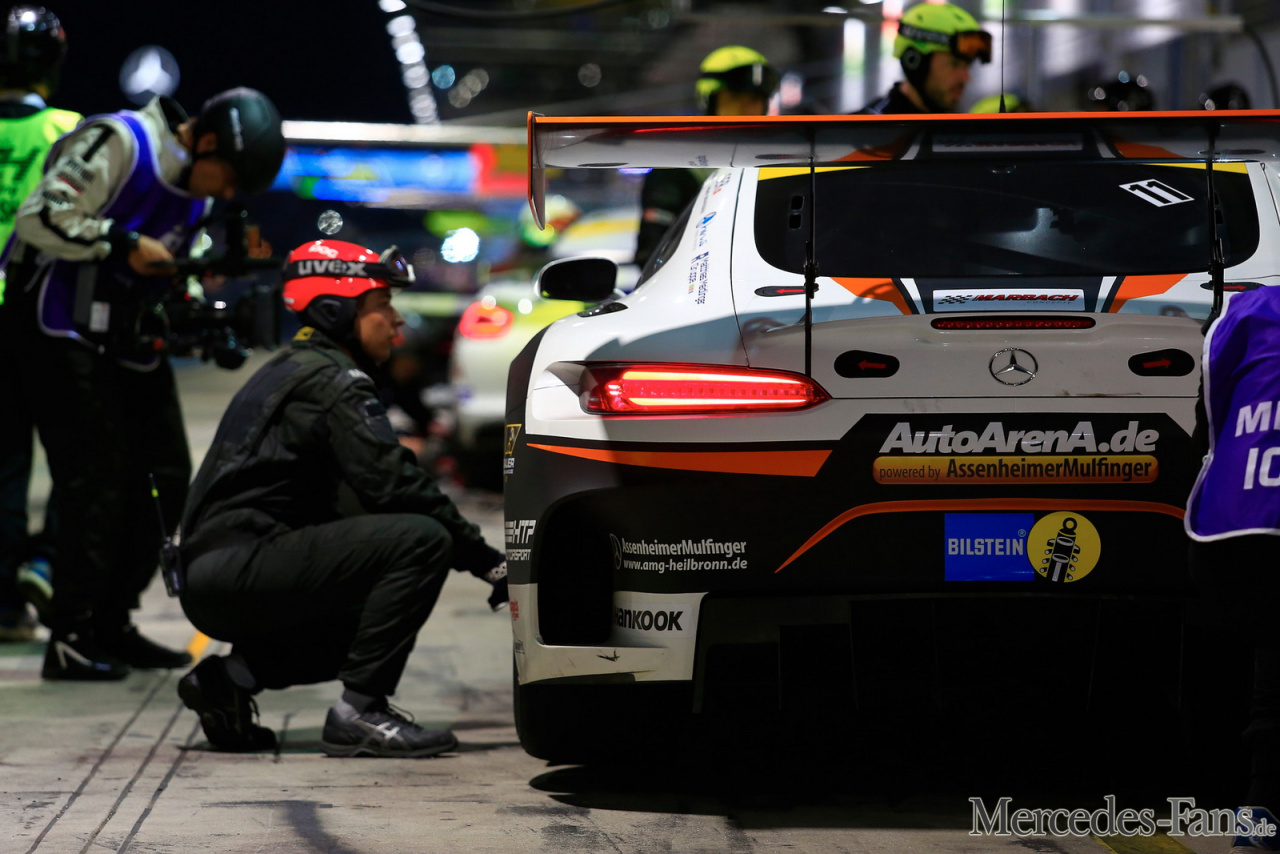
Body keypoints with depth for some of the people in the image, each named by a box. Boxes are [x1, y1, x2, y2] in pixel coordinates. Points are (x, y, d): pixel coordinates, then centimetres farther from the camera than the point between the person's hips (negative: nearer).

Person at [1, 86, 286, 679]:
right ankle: (71, 639, -8)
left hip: (129, 339, 9)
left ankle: (113, 627, 16)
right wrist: (123, 245, -23)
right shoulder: (115, 144, -15)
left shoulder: (195, 190, 13)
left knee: (165, 479, 7)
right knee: (97, 481, -13)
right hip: (64, 335, -9)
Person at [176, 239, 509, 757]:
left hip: (206, 579, 10)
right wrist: (490, 562, -10)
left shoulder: (288, 371, 24)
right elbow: (394, 487, -17)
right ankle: (359, 713, -18)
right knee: (421, 539, -18)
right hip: (241, 568, -10)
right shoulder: (331, 381, -8)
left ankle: (229, 678, 11)